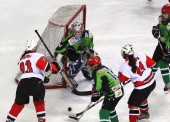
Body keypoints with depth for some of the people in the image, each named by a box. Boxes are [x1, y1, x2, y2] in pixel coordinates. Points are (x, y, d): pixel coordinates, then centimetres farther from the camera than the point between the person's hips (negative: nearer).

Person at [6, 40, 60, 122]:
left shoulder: (22, 59, 29)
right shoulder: (37, 56, 5)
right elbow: (46, 66, -10)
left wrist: (43, 78, 31)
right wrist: (54, 67, 10)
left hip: (22, 82, 4)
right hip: (35, 82, -4)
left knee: (19, 103, 19)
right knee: (38, 101, 20)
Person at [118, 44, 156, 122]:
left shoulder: (125, 67, -23)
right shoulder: (140, 56, -13)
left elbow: (122, 81, -11)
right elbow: (152, 64, -3)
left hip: (141, 88, -7)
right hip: (152, 82, 7)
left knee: (133, 104, 7)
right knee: (142, 97, 33)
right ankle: (144, 113, 55)